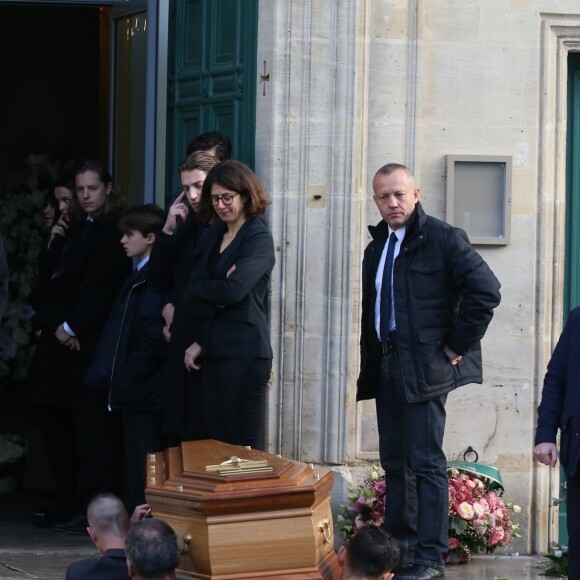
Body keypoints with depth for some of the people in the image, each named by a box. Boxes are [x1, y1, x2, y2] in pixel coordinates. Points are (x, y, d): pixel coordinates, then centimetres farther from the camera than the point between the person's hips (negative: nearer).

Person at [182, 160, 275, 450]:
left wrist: (200, 290, -1)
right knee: (217, 442, 7)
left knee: (245, 447, -5)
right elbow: (192, 293, 9)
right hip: (212, 350, 7)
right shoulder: (213, 235, 15)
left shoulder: (259, 238, -6)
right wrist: (197, 340, -6)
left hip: (245, 352, -7)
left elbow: (234, 290, -18)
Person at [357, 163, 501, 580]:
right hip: (386, 369, 8)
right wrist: (369, 367, 14)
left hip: (424, 367, -8)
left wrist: (458, 345, -13)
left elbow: (486, 290, -17)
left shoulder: (442, 238, -8)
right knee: (395, 462, 12)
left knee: (426, 463, -7)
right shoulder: (378, 246, 16)